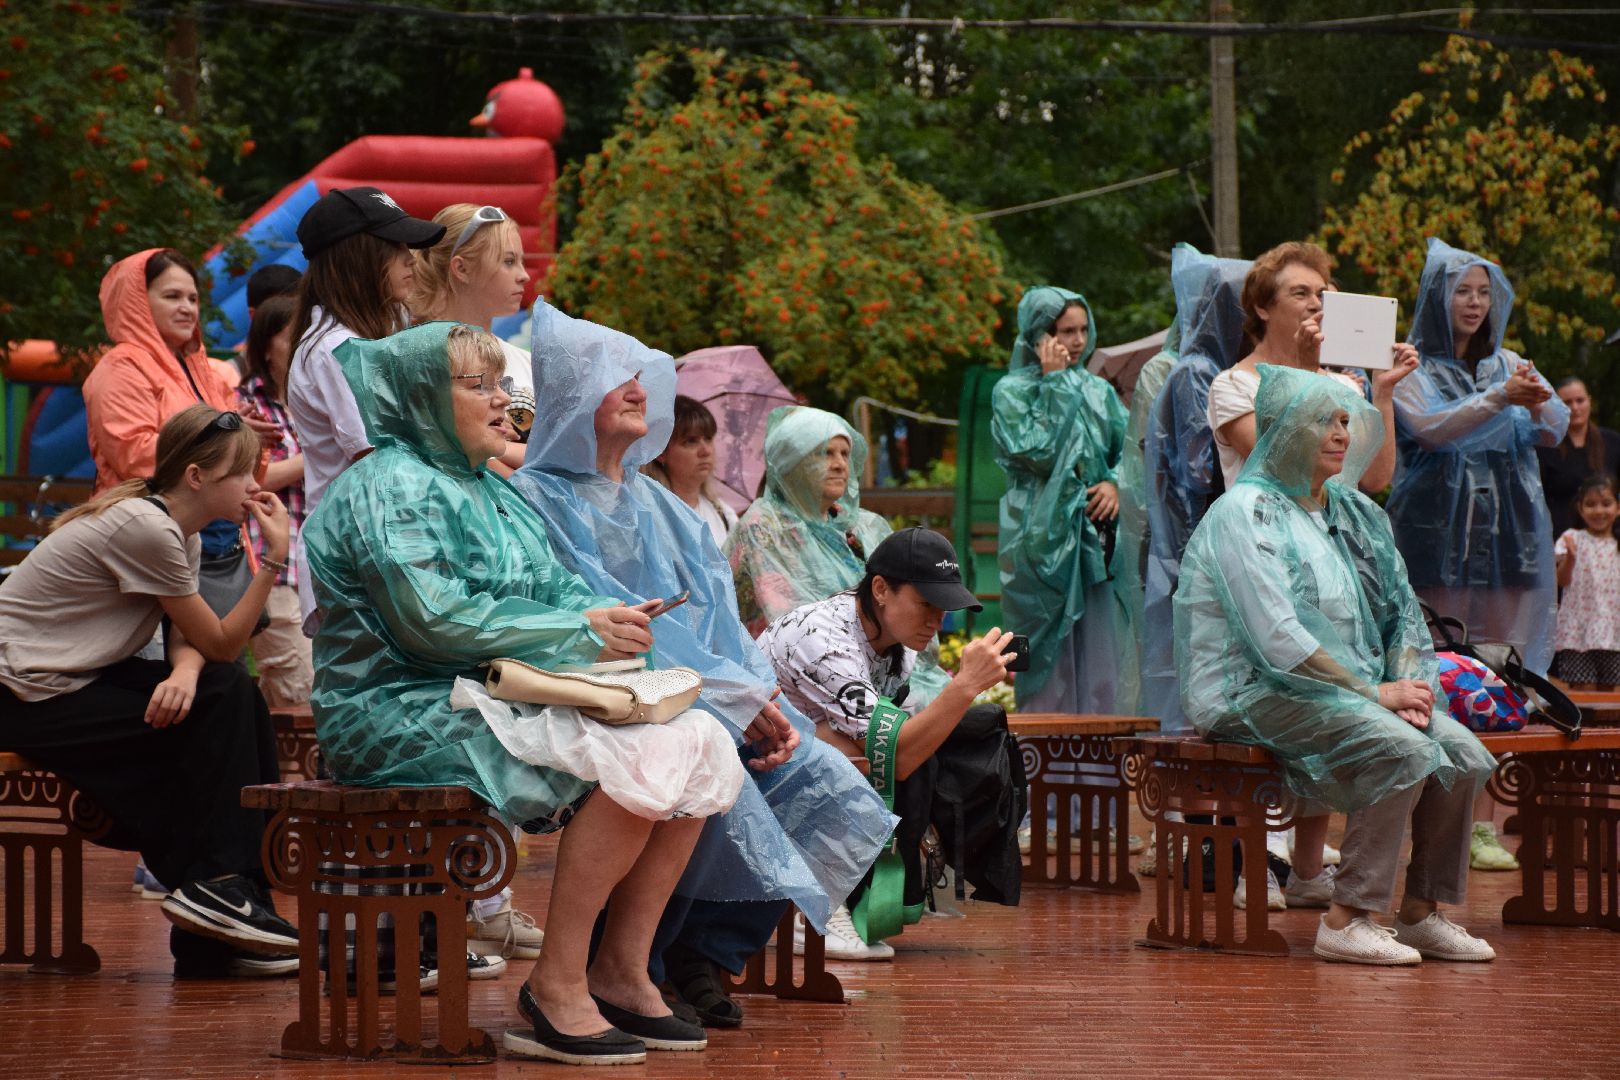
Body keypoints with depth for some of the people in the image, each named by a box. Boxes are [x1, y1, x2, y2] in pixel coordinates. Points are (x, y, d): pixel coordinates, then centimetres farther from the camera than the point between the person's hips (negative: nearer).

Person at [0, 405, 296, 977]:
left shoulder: (180, 528, 8)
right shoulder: (146, 529, -21)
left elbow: (187, 637, 0)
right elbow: (221, 643, -16)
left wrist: (184, 672, -23)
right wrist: (274, 559, -18)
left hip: (72, 677, 10)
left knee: (240, 699, 2)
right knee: (218, 704, -16)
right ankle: (212, 885, -7)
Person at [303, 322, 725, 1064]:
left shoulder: (490, 491, 21)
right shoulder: (392, 489, -9)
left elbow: (558, 590, 18)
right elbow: (432, 620, -20)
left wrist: (605, 617, -7)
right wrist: (580, 634, -15)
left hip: (499, 697, 9)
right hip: (401, 716, -9)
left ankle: (622, 972, -3)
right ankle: (556, 988, -20)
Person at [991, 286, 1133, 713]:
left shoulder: (1099, 391, 14)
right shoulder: (1013, 391, -1)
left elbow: (1128, 451, 14)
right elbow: (1038, 454, -14)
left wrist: (1116, 485, -7)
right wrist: (1055, 384, -9)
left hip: (1098, 539, 5)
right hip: (1043, 538, -5)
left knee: (1102, 646, 1)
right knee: (1052, 654, -5)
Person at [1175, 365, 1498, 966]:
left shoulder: (1355, 513, 15)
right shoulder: (1245, 514, -11)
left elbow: (1401, 608, 16)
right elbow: (1276, 640, -20)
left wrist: (1408, 680, -6)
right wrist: (1374, 693, -19)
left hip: (1351, 688, 8)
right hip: (1258, 693, -8)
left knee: (1462, 752, -13)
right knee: (1403, 751, -29)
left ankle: (1422, 914, -3)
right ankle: (1346, 921, -25)